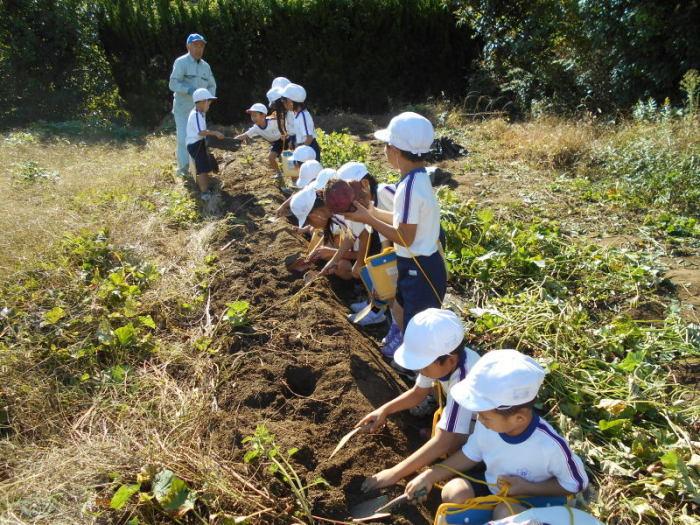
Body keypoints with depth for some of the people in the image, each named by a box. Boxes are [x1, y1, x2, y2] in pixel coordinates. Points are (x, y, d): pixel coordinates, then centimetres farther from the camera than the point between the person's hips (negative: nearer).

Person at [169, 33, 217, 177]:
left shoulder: (205, 66, 10)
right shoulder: (181, 62, -9)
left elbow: (212, 85, 18)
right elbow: (173, 84, -17)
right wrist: (189, 90, -32)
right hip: (182, 108, -6)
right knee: (184, 138, -6)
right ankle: (183, 168, 5)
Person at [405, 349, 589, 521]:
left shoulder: (550, 445, -32)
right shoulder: (487, 424, -20)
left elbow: (576, 484, -13)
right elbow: (470, 455, 0)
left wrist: (527, 488, -23)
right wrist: (431, 475, -9)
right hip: (492, 489, 4)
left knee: (505, 512, -34)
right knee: (454, 491, -21)